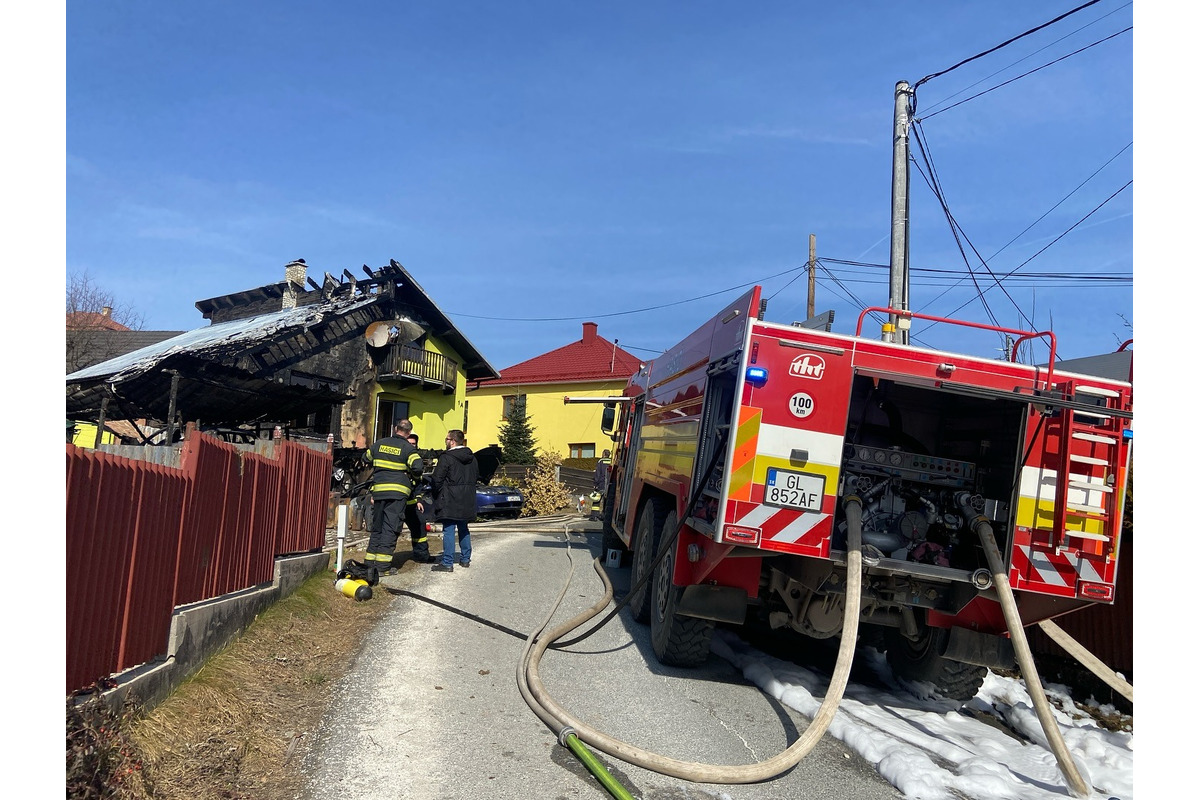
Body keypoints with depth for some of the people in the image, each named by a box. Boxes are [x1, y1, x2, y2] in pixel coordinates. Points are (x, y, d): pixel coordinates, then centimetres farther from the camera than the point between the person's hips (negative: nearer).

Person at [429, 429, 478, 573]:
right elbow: (476, 477, 17)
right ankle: (465, 559, 26)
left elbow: (436, 480, -15)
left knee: (448, 530, -4)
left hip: (450, 501, -7)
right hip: (467, 501, 7)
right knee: (463, 529, 18)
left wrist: (437, 494, 1)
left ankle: (447, 563, -5)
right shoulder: (472, 458, 10)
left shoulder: (446, 458, -14)